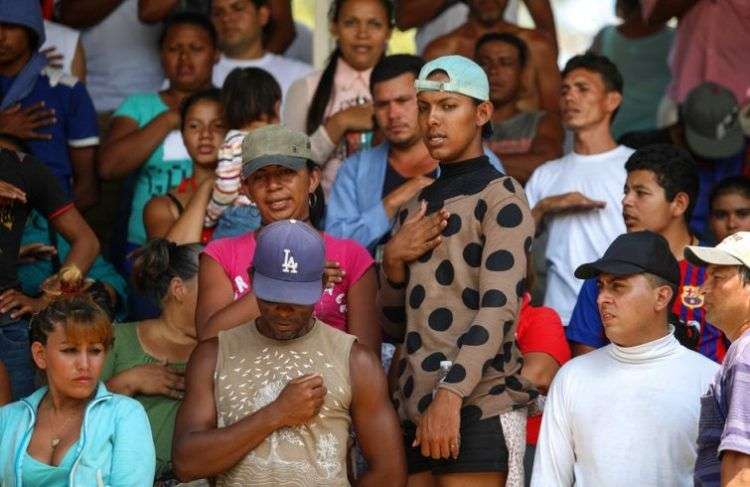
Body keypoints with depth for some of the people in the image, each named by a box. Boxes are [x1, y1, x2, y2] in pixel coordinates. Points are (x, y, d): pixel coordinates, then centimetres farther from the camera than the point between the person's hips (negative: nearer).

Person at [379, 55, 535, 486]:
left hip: (479, 408, -7)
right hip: (415, 409, 7)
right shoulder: (417, 207, 21)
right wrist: (394, 259, 3)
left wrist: (451, 394, -24)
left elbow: (499, 308, -14)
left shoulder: (501, 197, -1)